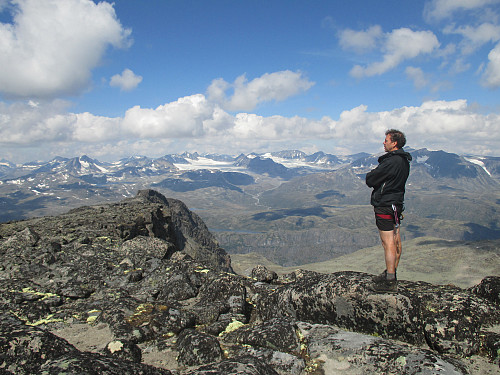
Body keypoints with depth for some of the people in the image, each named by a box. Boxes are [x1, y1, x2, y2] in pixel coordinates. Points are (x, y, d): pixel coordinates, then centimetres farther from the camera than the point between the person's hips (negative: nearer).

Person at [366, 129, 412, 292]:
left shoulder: (392, 161, -21)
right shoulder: (404, 160, 11)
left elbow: (370, 180, -19)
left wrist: (370, 174, 2)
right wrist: (375, 174, 0)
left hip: (385, 205, -10)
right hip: (397, 203, 10)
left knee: (388, 243, -5)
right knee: (396, 240, 15)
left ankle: (390, 282, 1)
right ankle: (391, 274, 28)